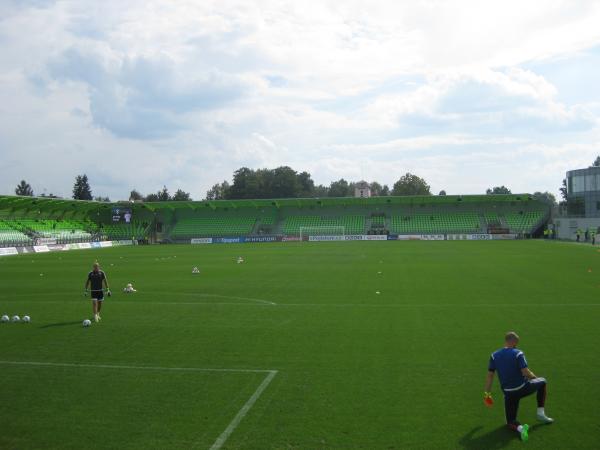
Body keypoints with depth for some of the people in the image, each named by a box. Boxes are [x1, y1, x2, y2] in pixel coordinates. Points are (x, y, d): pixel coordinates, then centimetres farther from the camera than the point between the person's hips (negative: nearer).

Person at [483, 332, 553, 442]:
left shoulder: (494, 355, -2)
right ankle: (541, 413, 26)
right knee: (542, 382, 29)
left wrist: (487, 393, 6)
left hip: (508, 393, 3)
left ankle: (519, 428, -23)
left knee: (510, 421, 15)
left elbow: (490, 375, -1)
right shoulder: (518, 354, -14)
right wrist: (535, 378, 2)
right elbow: (525, 372, -21)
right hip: (523, 388, -2)